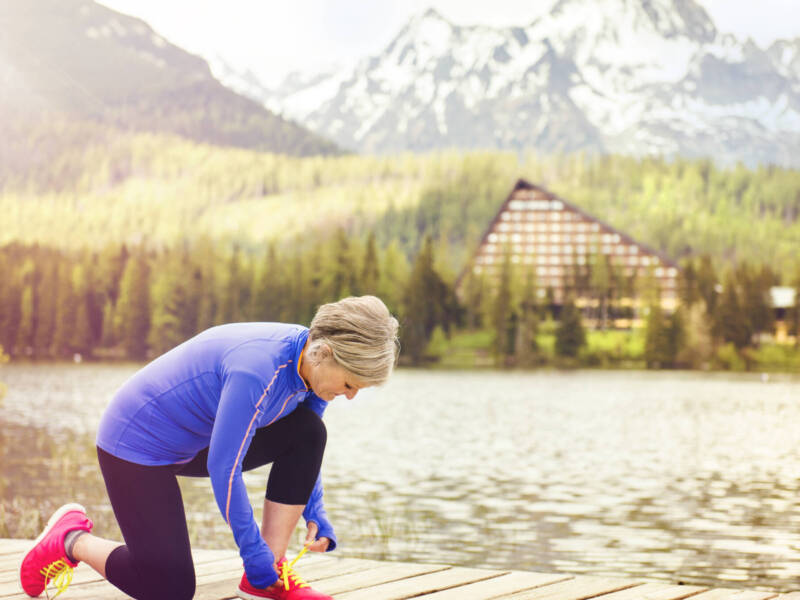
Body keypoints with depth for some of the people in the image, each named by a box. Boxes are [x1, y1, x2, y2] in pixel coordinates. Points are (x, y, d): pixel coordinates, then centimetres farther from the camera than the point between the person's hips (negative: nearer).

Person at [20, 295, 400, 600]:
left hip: (195, 442, 9)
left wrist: (315, 515, -2)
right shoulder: (258, 370, -35)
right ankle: (70, 539, 13)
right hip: (137, 443, -9)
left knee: (308, 432, -10)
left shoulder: (310, 363, -8)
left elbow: (304, 450, 9)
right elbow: (223, 468, -31)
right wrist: (254, 554, -25)